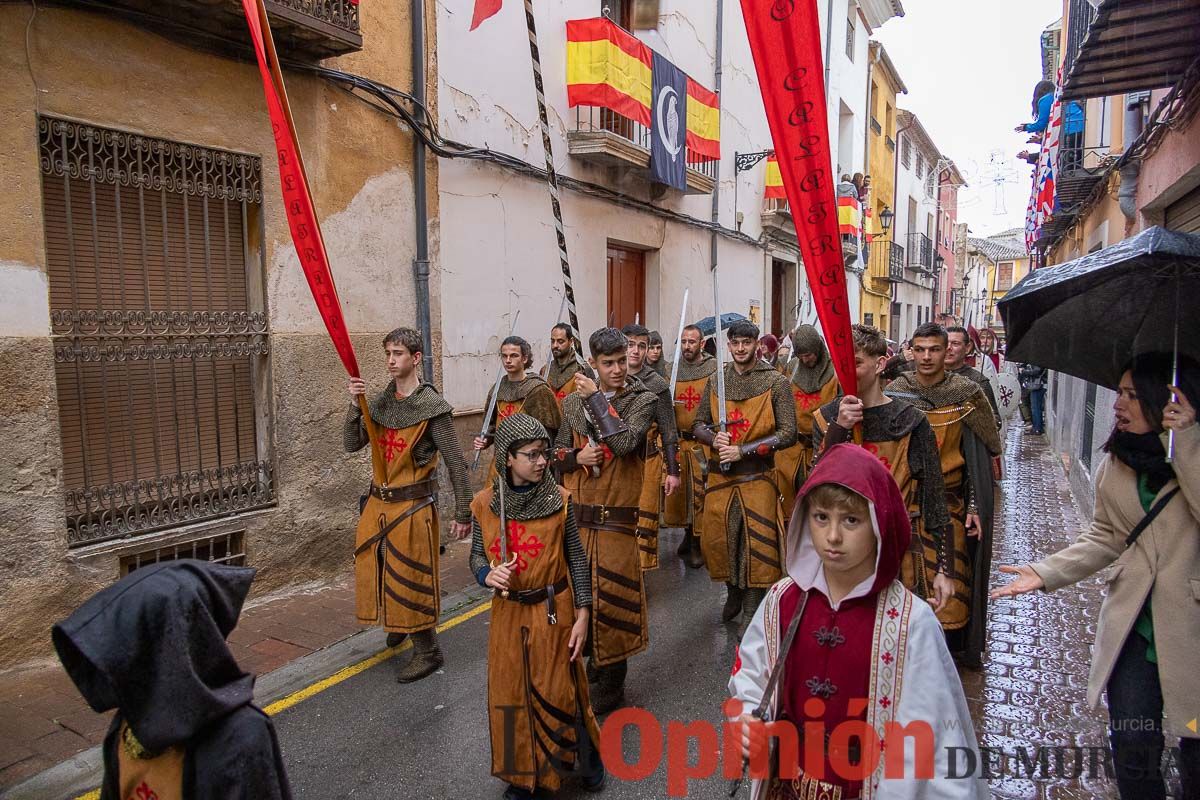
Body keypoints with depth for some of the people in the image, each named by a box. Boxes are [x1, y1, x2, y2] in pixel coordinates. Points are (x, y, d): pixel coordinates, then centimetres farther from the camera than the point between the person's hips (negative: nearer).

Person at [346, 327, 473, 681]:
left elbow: (456, 463, -12)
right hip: (378, 503, 6)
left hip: (413, 506, -6)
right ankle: (398, 622, 46)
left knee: (411, 578, 2)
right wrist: (355, 405, -13)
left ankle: (427, 651, 20)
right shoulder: (379, 402, 6)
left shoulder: (432, 407, -13)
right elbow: (351, 444, 2)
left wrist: (463, 514, -12)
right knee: (375, 570, 18)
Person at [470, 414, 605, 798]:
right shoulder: (484, 504, -8)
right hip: (508, 613, 2)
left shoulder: (559, 499, -12)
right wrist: (488, 575, -19)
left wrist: (582, 614, -7)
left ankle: (587, 756, 39)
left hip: (554, 611, -2)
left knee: (560, 691, 11)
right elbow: (477, 555, 3)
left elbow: (577, 558, -6)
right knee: (512, 693, 13)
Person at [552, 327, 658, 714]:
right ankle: (594, 659, 38)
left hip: (617, 518, -4)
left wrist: (596, 397, -17)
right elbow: (558, 453, 14)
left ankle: (613, 684, 21)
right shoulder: (573, 402, 7)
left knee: (611, 596, 2)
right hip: (576, 515, 4)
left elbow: (625, 442, -24)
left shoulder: (643, 400, -6)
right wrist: (577, 457, -8)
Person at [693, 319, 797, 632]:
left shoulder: (776, 382, -5)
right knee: (717, 541, 11)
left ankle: (751, 614, 17)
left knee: (756, 546, 0)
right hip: (720, 475, 4)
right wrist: (714, 439, -12)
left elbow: (788, 433, -10)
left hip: (757, 478, -3)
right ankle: (734, 593, 39)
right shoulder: (715, 381, 6)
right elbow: (698, 424, 11)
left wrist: (743, 450, -17)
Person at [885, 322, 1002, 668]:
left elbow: (978, 454, -2)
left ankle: (954, 647, 22)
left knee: (950, 580, 2)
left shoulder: (966, 394, -3)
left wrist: (975, 506, -5)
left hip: (949, 500, -1)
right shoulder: (896, 391, 0)